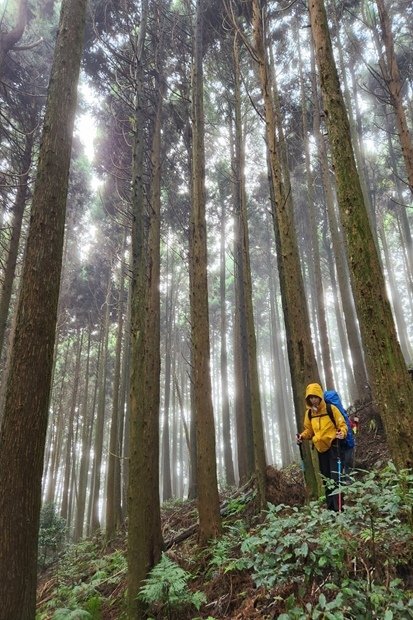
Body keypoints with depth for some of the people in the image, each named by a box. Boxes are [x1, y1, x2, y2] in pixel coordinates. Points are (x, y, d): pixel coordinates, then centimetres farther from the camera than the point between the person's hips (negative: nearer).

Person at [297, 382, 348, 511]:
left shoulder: (331, 409, -9)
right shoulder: (309, 413, 5)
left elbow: (342, 424, -4)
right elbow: (309, 430, 16)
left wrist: (342, 432, -25)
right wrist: (302, 436, -3)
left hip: (333, 446, -5)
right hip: (320, 448, 5)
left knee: (335, 477, -11)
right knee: (326, 478, 12)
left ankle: (338, 507, -7)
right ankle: (330, 507, 22)